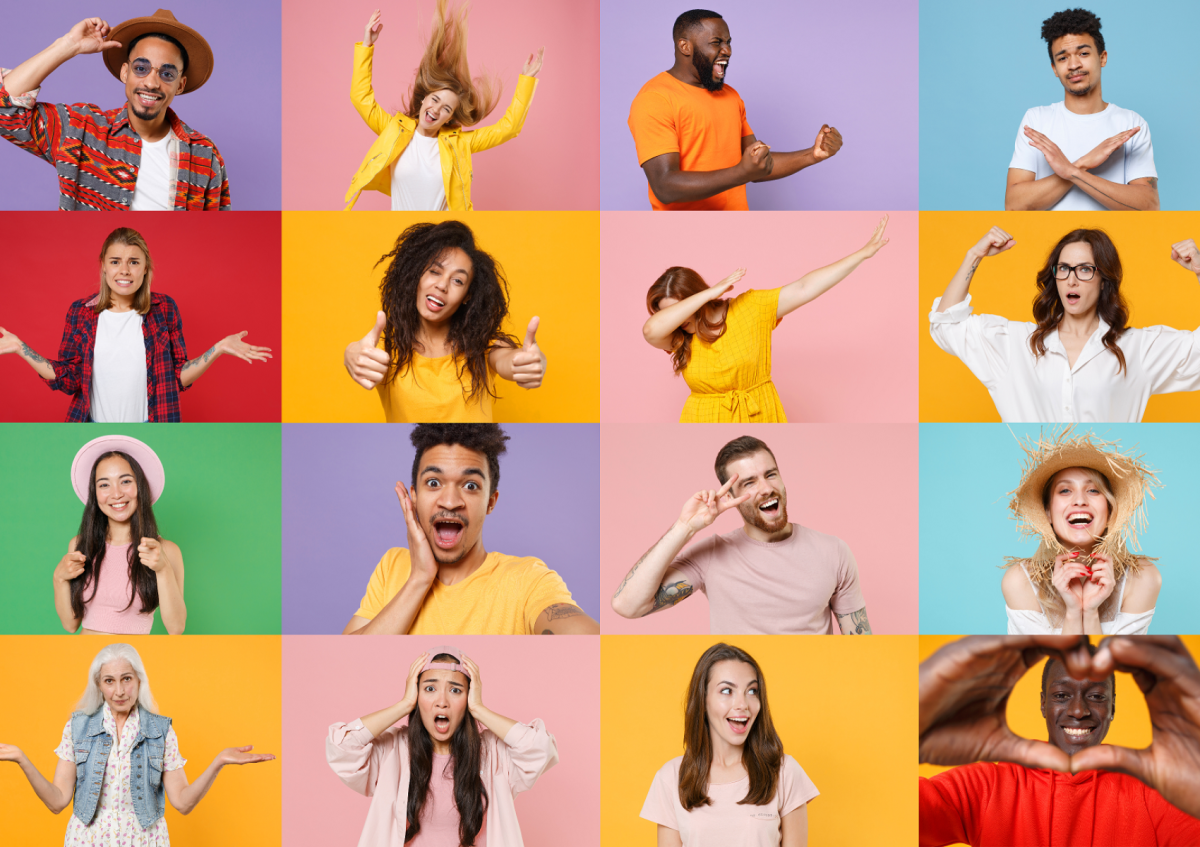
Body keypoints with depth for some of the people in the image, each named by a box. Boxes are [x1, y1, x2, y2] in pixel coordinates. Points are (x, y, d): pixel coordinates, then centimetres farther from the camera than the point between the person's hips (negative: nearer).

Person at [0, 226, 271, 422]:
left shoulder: (164, 309, -1)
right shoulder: (80, 313, 0)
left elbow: (178, 377, 1)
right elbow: (67, 379, 0)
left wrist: (218, 349, -10)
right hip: (96, 425, 1)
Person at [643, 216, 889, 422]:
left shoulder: (752, 308, -6)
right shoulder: (679, 338, -4)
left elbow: (804, 288, -9)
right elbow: (651, 329, -25)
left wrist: (863, 254, -12)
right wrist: (710, 292, -24)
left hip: (757, 419, -1)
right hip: (706, 420, 1)